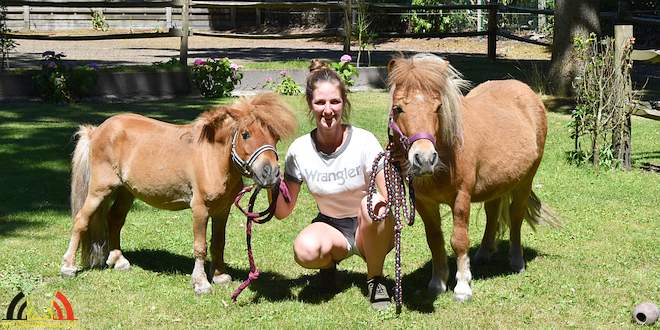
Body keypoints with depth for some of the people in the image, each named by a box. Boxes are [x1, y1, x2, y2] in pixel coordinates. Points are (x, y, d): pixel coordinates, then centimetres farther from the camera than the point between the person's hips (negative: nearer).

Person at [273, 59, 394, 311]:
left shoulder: (364, 141, -16)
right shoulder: (299, 150, -9)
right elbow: (283, 212, -5)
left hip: (370, 231, -1)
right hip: (330, 227, 1)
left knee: (372, 204, -36)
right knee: (305, 250, -34)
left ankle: (375, 280, -11)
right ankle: (329, 261, 6)